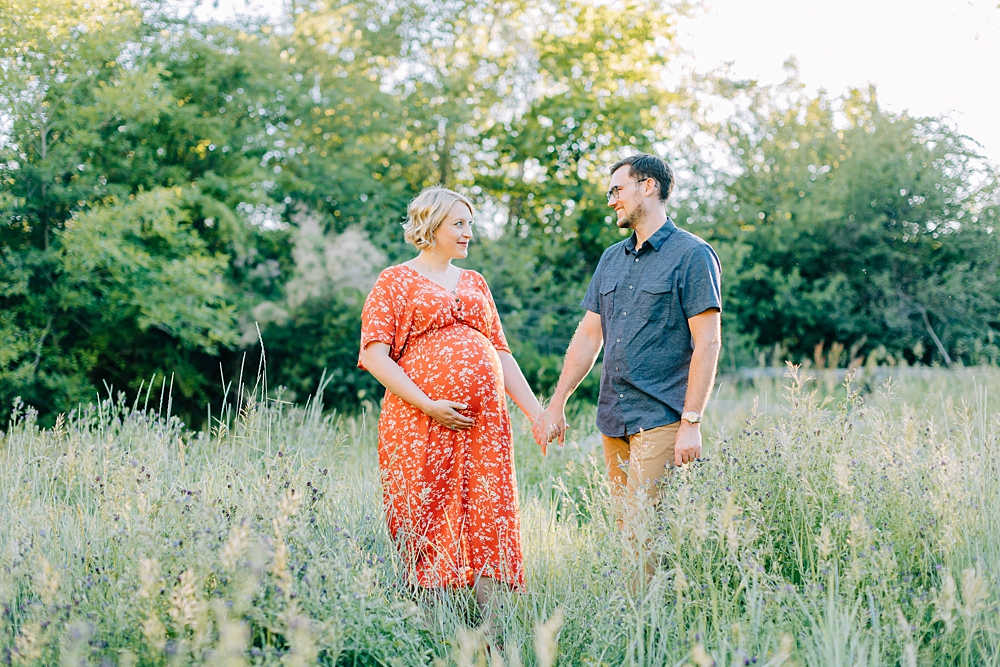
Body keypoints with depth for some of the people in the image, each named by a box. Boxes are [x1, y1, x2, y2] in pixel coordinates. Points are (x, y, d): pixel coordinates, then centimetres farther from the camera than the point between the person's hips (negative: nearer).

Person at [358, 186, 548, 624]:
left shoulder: (475, 283, 21)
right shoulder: (395, 281, 4)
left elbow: (501, 354, 20)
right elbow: (375, 354, -6)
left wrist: (536, 412, 10)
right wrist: (428, 405, -15)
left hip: (484, 422, 5)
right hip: (422, 424, -5)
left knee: (490, 520, -1)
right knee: (428, 522, -4)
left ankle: (488, 629, 2)